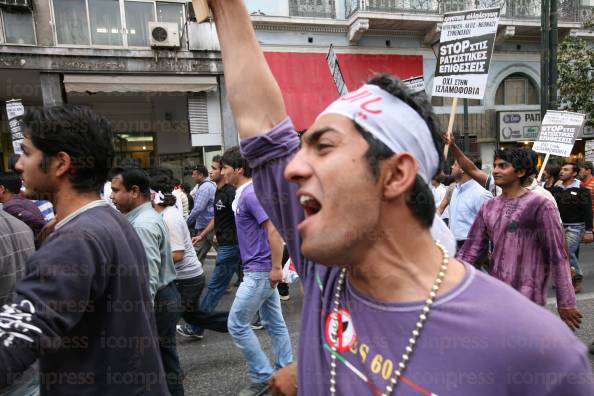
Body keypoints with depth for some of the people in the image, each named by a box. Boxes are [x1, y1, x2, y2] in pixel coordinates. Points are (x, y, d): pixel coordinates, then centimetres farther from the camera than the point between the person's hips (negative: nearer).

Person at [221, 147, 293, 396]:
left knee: (237, 324, 0)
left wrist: (276, 268, -21)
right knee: (274, 323, 15)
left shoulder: (251, 193, -18)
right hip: (261, 270, 10)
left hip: (260, 271, -10)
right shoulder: (241, 193, 12)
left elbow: (274, 231, -24)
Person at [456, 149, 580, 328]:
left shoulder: (541, 206, -11)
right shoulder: (489, 207, 5)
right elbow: (470, 249, 5)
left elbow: (558, 256, -10)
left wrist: (566, 304, -9)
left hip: (527, 300, -6)